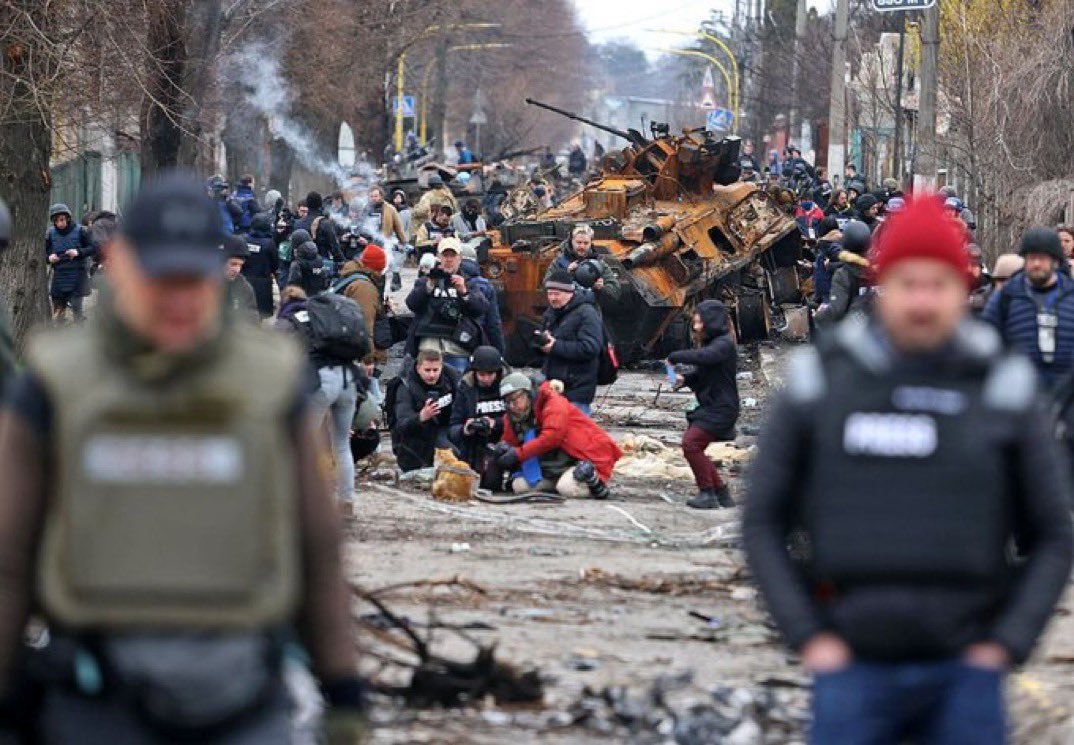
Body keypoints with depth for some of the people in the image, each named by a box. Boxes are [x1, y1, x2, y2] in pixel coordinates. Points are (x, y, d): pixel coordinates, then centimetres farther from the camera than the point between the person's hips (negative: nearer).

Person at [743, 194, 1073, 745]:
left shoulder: (1003, 392, 3)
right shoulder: (819, 385, 2)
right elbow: (763, 523, 5)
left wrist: (1005, 645, -5)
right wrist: (807, 637, -5)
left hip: (964, 672, 0)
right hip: (854, 666, 0)